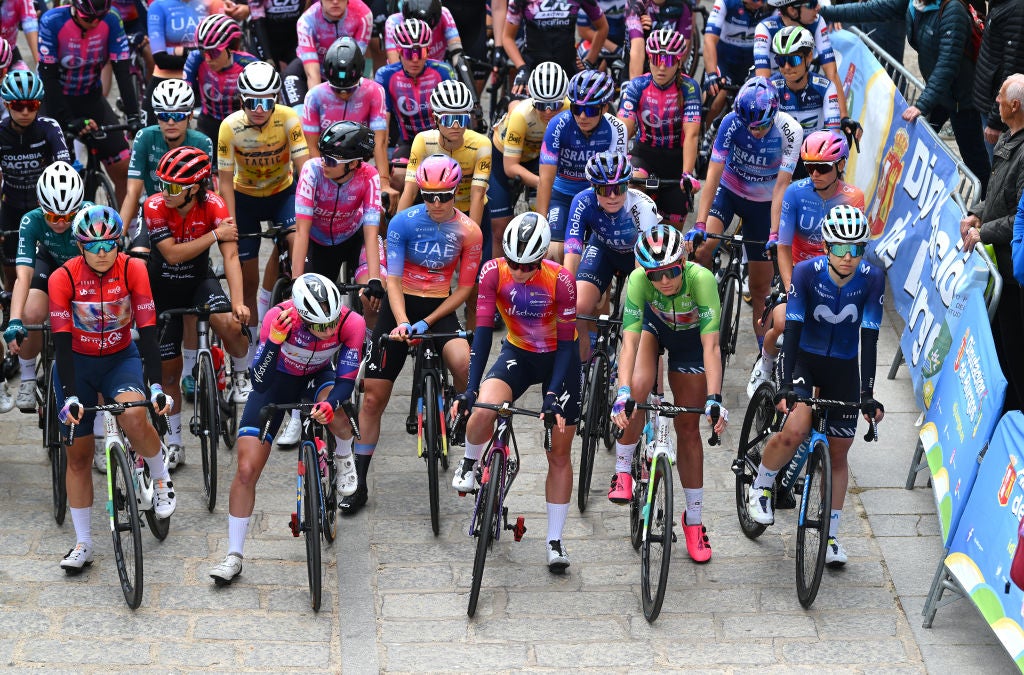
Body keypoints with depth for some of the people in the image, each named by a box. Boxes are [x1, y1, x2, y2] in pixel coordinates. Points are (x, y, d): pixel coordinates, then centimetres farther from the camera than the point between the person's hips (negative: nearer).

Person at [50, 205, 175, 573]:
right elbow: (62, 341, -20)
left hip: (121, 359, -1)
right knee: (78, 456, 3)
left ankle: (162, 479, -2)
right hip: (77, 363, 1)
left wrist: (156, 386, -27)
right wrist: (70, 397, -28)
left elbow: (147, 331, -18)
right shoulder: (63, 278, -19)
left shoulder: (133, 270, -17)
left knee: (134, 417, -32)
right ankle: (83, 544, 14)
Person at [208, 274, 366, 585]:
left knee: (337, 416, -36)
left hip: (318, 377, 1)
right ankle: (234, 556, 7)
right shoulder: (278, 318, -35)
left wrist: (329, 404, -47)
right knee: (247, 469, -8)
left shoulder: (351, 323, -32)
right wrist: (275, 340, -51)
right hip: (277, 379, 0)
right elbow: (260, 382, -35)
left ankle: (345, 459, 1)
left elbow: (347, 379, -25)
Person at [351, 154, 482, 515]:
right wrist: (402, 323, -29)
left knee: (464, 364, -33)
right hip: (401, 306, 0)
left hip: (439, 308, 0)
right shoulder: (404, 222, -12)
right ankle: (358, 482, 11)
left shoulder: (469, 231, -9)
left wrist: (426, 323, -16)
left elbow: (464, 288, -6)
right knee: (373, 397, 0)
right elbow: (392, 279, -13)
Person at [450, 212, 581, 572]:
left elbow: (567, 343, -22)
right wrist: (471, 388, -30)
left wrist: (552, 396, -30)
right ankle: (470, 464, 2)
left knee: (559, 453, 3)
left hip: (559, 358, -1)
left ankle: (555, 540, 14)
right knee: (483, 410, -30)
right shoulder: (493, 272, -21)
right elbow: (483, 330, -21)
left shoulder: (560, 280, -27)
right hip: (518, 353, 1)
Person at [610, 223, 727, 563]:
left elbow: (711, 346, -41)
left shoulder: (701, 279, -39)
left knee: (688, 428, 3)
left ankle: (694, 521, 16)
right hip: (652, 325, 0)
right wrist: (622, 393, -53)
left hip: (689, 335, 0)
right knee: (639, 389, -30)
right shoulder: (638, 280, -36)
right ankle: (622, 472, -8)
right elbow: (629, 342, -40)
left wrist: (714, 399, -51)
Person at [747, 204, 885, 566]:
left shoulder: (872, 278, -18)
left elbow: (869, 337, -18)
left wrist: (868, 394, -22)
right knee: (795, 429, -27)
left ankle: (831, 536, 18)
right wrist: (786, 385, -33)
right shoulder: (807, 272, -21)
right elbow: (793, 329, -24)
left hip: (844, 367, 2)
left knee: (838, 452, 5)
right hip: (805, 359, -2)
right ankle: (760, 488, 1)